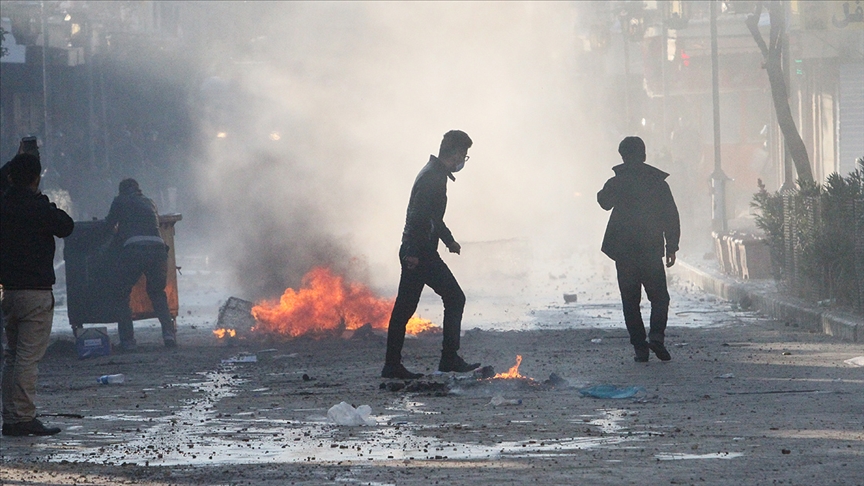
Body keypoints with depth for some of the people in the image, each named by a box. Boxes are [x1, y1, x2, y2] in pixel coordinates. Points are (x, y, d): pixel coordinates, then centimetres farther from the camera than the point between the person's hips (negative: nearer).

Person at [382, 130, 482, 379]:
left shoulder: (434, 174, 19)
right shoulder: (433, 177, -14)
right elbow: (418, 216, -23)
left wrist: (449, 240, 42)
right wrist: (413, 251, -27)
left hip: (414, 253, 10)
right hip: (420, 253, -10)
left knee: (404, 308, 8)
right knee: (454, 298, -3)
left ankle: (392, 365, 8)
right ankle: (450, 359, -3)